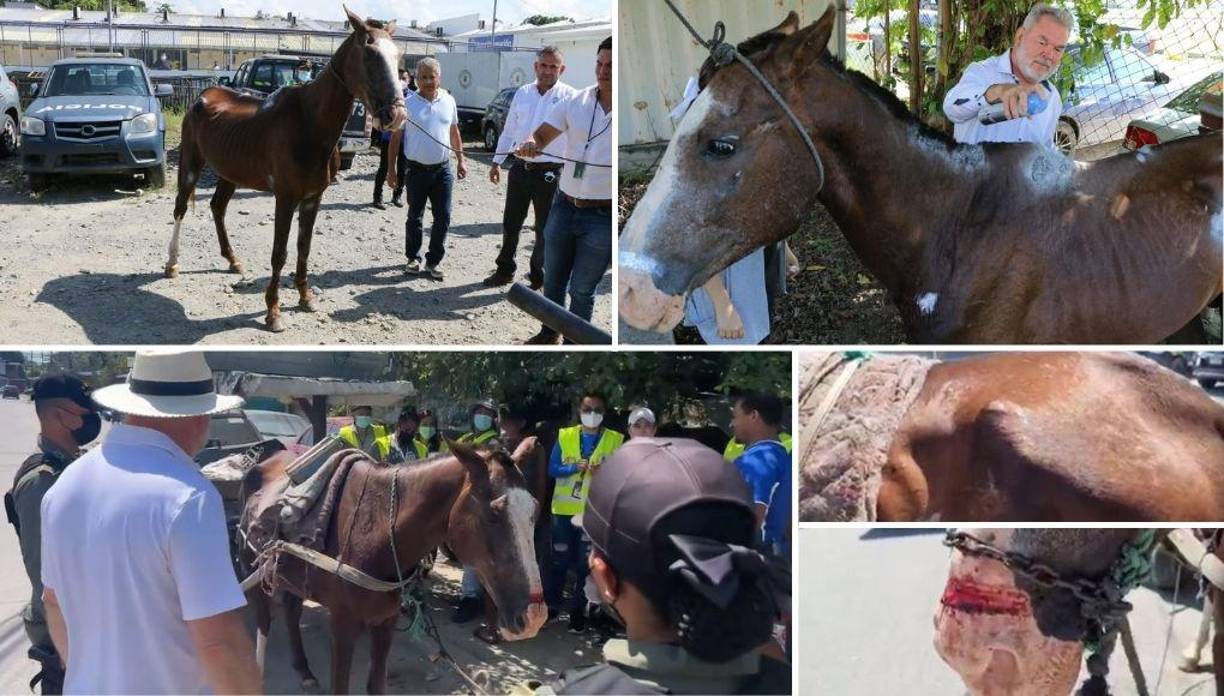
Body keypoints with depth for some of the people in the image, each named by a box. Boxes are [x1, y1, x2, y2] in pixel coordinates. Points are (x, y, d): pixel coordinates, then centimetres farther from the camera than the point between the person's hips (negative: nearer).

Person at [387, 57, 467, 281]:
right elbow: (396, 137, -1)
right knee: (415, 217, 10)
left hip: (443, 170, 2)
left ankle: (433, 261, 13)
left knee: (443, 218, 1)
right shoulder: (407, 103, -5)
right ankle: (413, 258, 25)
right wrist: (392, 169, -3)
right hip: (416, 170, -2)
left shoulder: (448, 101, 4)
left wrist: (460, 160, 11)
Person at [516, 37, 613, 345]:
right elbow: (541, 135, -2)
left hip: (602, 217, -4)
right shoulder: (576, 101, 0)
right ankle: (549, 333, 39)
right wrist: (529, 145, -25)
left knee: (581, 290, 6)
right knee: (552, 281, 19)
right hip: (564, 206, 4)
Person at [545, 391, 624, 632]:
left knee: (585, 563, 6)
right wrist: (575, 468, -17)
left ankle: (578, 611, 14)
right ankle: (551, 605, 21)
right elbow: (552, 469, 0)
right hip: (564, 508, 1)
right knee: (559, 560, 9)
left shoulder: (615, 440, 0)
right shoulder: (565, 435, 4)